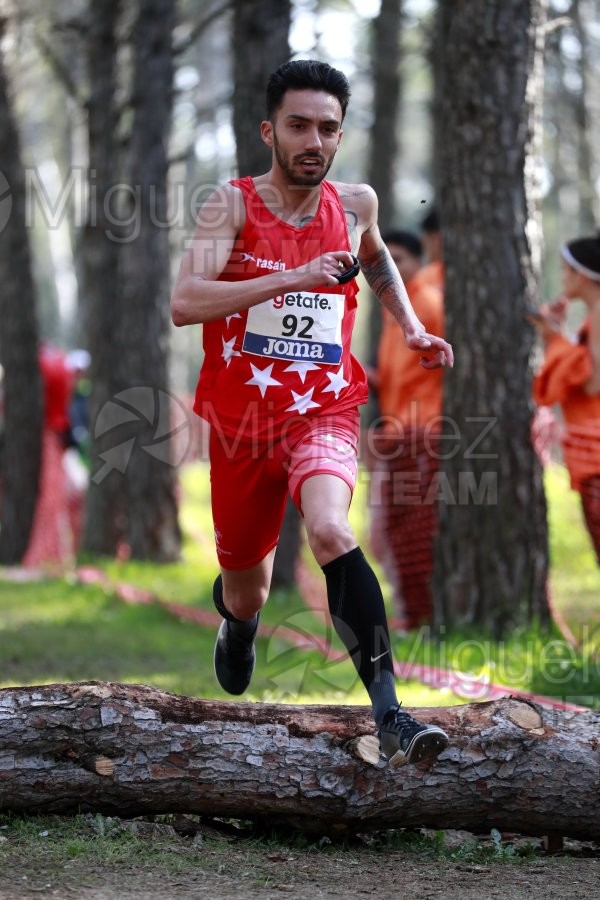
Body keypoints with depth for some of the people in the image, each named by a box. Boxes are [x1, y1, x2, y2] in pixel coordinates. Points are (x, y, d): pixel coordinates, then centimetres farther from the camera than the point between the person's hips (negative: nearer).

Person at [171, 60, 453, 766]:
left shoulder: (355, 204, 3)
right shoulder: (232, 205, -8)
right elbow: (184, 304, -23)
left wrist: (412, 328, 15)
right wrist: (291, 278, -30)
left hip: (323, 410, 0)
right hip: (240, 417, 0)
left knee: (330, 531, -31)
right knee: (246, 595, 13)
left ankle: (389, 713, -36)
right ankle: (236, 617, 54)